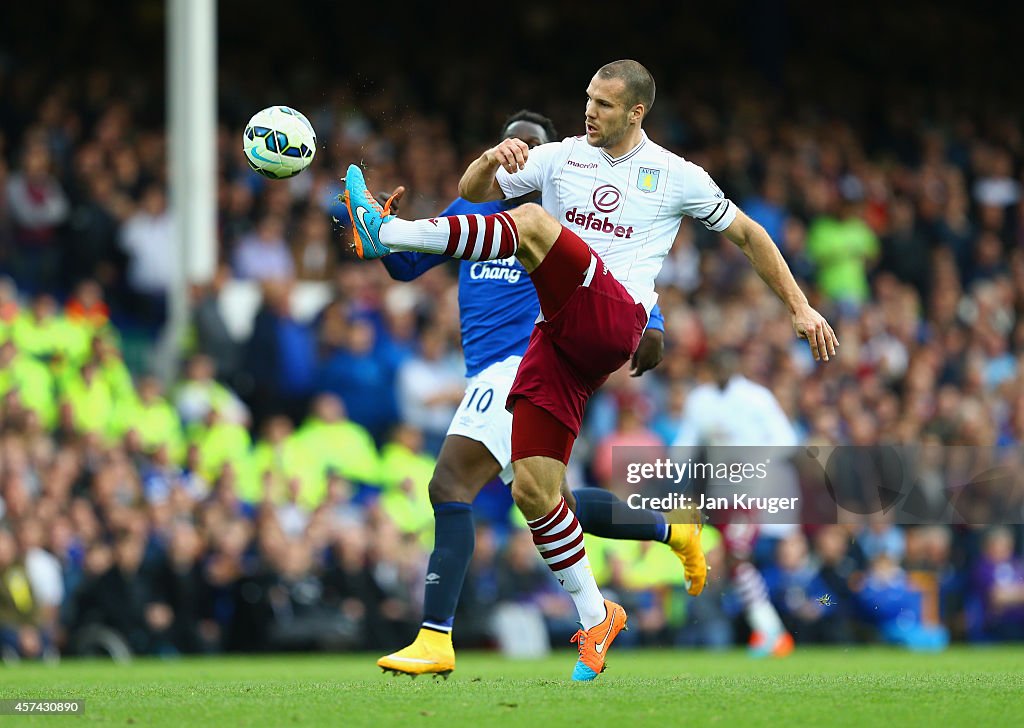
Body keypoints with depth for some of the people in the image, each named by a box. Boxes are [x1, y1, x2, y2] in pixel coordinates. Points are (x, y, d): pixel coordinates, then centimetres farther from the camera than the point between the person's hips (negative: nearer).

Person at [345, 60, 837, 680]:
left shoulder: (676, 177, 11)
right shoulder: (561, 158, 18)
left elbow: (747, 233, 21)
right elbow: (472, 191, 13)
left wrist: (800, 308, 18)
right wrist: (494, 159, -10)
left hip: (613, 322, -5)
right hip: (559, 339, 5)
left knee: (533, 223, -28)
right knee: (533, 491, -6)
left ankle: (387, 232, -35)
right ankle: (595, 618, 8)